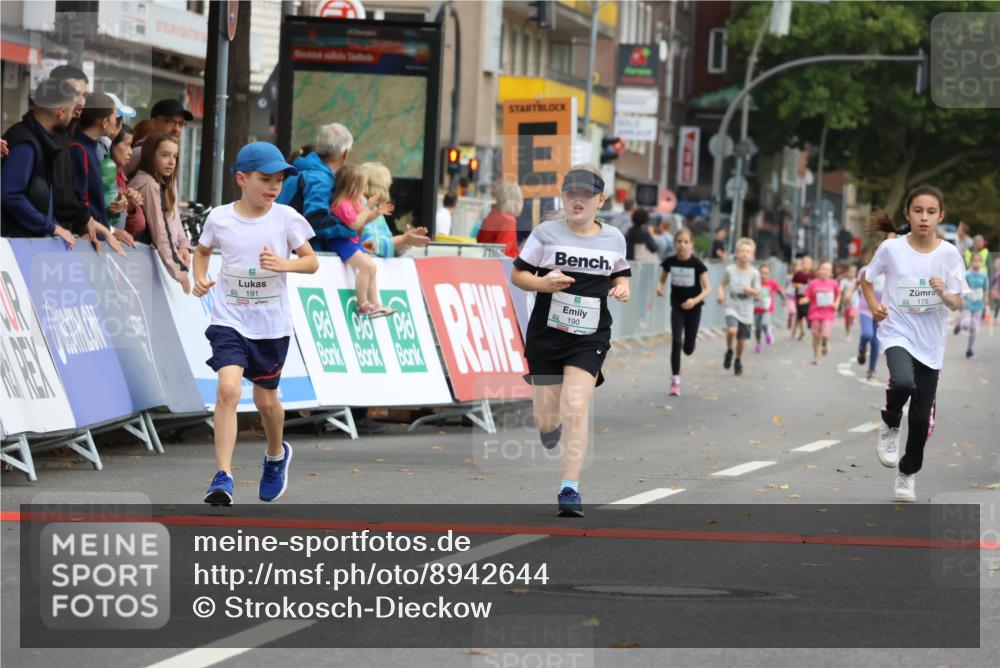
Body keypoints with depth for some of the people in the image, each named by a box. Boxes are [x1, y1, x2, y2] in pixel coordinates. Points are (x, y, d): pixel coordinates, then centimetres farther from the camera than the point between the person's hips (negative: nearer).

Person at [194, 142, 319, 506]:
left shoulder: (286, 218, -5)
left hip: (271, 325, 1)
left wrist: (283, 264, -19)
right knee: (228, 389, -21)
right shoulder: (219, 217, -4)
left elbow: (312, 262, 0)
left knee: (266, 399, 13)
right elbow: (203, 249, 16)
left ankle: (276, 455, 45)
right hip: (229, 320, -1)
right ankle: (223, 477, -20)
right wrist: (200, 278, -3)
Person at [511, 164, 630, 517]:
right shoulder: (546, 232, -4)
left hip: (589, 339, 0)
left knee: (575, 411, -17)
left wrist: (622, 288, -3)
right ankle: (550, 423, 45)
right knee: (548, 423, 5)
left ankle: (570, 489, -11)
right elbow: (517, 274, 1)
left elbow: (620, 275, 20)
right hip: (546, 334, 0)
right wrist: (543, 283, -19)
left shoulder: (613, 238, 4)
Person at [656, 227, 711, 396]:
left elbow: (708, 288, -12)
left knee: (688, 349, 6)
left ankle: (692, 340, 44)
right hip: (677, 307, 1)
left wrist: (695, 300, -28)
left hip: (693, 308, -1)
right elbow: (662, 279, 9)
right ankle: (675, 379, -7)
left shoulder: (697, 264, -14)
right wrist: (660, 287, -14)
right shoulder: (670, 262, -7)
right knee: (676, 342, -14)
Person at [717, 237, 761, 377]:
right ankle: (729, 351, 2)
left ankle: (738, 361, 33)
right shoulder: (730, 270, -1)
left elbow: (758, 294, 0)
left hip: (746, 310, 1)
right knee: (732, 330, -27)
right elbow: (722, 284, 12)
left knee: (742, 339, 7)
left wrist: (751, 290, -22)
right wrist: (721, 293, -7)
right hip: (732, 307, -1)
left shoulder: (754, 273, -2)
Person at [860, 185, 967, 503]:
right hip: (897, 332, -2)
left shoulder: (949, 254, -6)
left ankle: (908, 473, 29)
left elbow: (957, 304, -1)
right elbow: (866, 278, 9)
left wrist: (943, 294, -23)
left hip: (930, 342, 2)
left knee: (922, 415, 5)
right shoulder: (891, 248, -8)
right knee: (903, 382, -34)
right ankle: (889, 426, -1)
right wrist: (873, 304, -9)